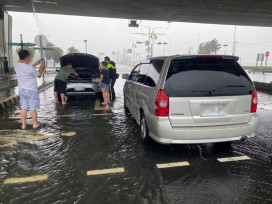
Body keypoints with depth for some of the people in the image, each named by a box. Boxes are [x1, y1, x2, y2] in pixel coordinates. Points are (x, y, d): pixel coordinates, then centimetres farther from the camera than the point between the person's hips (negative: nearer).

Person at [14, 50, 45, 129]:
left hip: (21, 90, 6)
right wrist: (40, 68, 12)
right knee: (33, 108, 6)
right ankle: (35, 124, 17)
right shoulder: (30, 68, -21)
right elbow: (39, 75, -6)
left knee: (23, 108, 13)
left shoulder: (16, 66, 0)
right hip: (31, 91, -6)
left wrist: (36, 64, 20)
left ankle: (23, 124, 19)